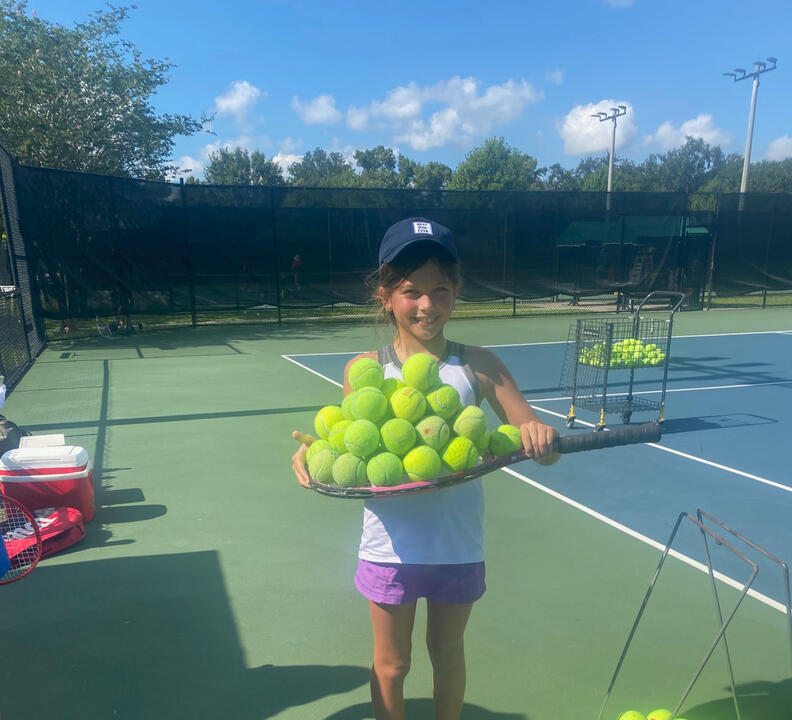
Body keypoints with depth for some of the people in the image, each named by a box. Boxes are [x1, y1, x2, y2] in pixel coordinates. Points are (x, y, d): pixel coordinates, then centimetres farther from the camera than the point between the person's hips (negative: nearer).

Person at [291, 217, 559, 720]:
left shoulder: (479, 366, -8)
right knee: (391, 664, 19)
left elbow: (541, 446, -7)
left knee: (448, 654, 24)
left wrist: (540, 438, -30)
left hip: (459, 548, 1)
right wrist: (314, 454, -24)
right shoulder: (365, 370, -9)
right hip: (390, 548, -1)